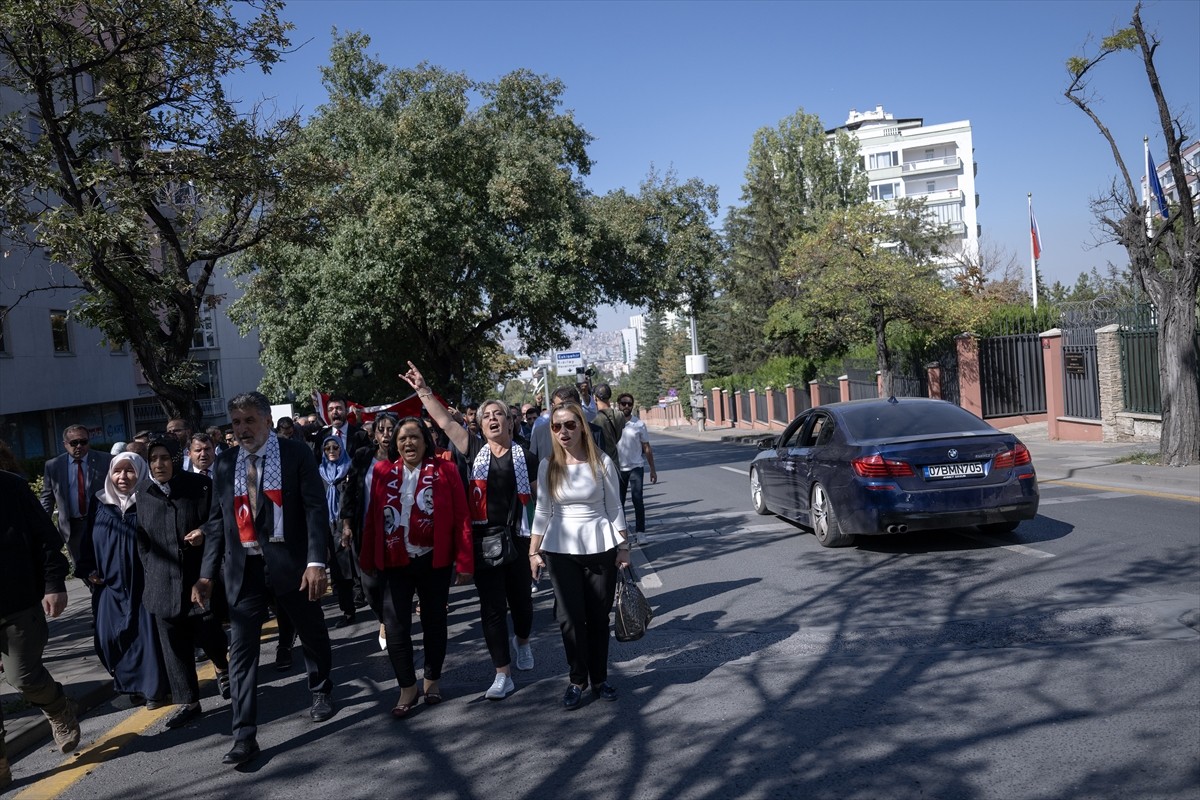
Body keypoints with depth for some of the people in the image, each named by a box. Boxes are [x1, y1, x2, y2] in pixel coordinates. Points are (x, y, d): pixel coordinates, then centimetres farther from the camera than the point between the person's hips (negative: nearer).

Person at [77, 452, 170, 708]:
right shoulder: (99, 502, 6)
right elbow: (88, 539, 14)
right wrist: (89, 569, 4)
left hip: (143, 583, -4)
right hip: (110, 584, 4)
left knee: (148, 635, -1)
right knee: (110, 637, 3)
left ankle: (154, 688, 12)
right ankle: (132, 684, 21)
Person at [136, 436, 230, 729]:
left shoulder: (199, 485, -5)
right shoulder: (144, 494, 4)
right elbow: (142, 540, 13)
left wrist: (205, 532, -17)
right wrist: (151, 571, 10)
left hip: (200, 574, -3)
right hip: (163, 581, 3)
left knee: (207, 631, -3)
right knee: (174, 643, 5)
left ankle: (222, 666, 32)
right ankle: (188, 702, 17)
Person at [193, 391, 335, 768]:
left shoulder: (296, 454, -6)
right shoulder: (225, 464, 7)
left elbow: (315, 508, -11)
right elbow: (217, 521, 10)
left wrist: (316, 561, -21)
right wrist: (207, 574, 5)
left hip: (290, 563, -2)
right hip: (244, 567, 3)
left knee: (313, 634, 15)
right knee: (241, 649, 0)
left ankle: (321, 692, 42)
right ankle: (245, 735, 7)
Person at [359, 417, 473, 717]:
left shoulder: (445, 471, -5)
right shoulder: (382, 472, 2)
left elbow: (461, 518, -6)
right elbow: (373, 518, 4)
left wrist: (464, 561, -10)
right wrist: (367, 559, 5)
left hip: (434, 561, -1)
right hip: (394, 562, 1)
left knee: (434, 622, 12)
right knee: (395, 626, 0)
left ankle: (432, 680, 30)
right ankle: (407, 688, 14)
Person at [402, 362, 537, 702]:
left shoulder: (524, 455, 1)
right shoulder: (475, 450, 5)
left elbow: (539, 495, 4)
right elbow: (445, 422, 1)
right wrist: (423, 391, -4)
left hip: (517, 538, 0)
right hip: (483, 539, 1)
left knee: (520, 596, 14)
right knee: (492, 606, 2)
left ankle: (522, 641, 46)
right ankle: (503, 676, 10)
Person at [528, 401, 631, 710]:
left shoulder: (602, 462, -5)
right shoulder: (548, 466, 0)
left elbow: (613, 508, 2)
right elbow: (542, 512, 6)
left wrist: (623, 546, 1)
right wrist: (534, 551, 5)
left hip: (600, 548, -1)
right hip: (560, 550, 1)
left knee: (598, 617, 6)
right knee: (570, 618, 1)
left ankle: (599, 678, 22)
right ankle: (577, 681, 16)